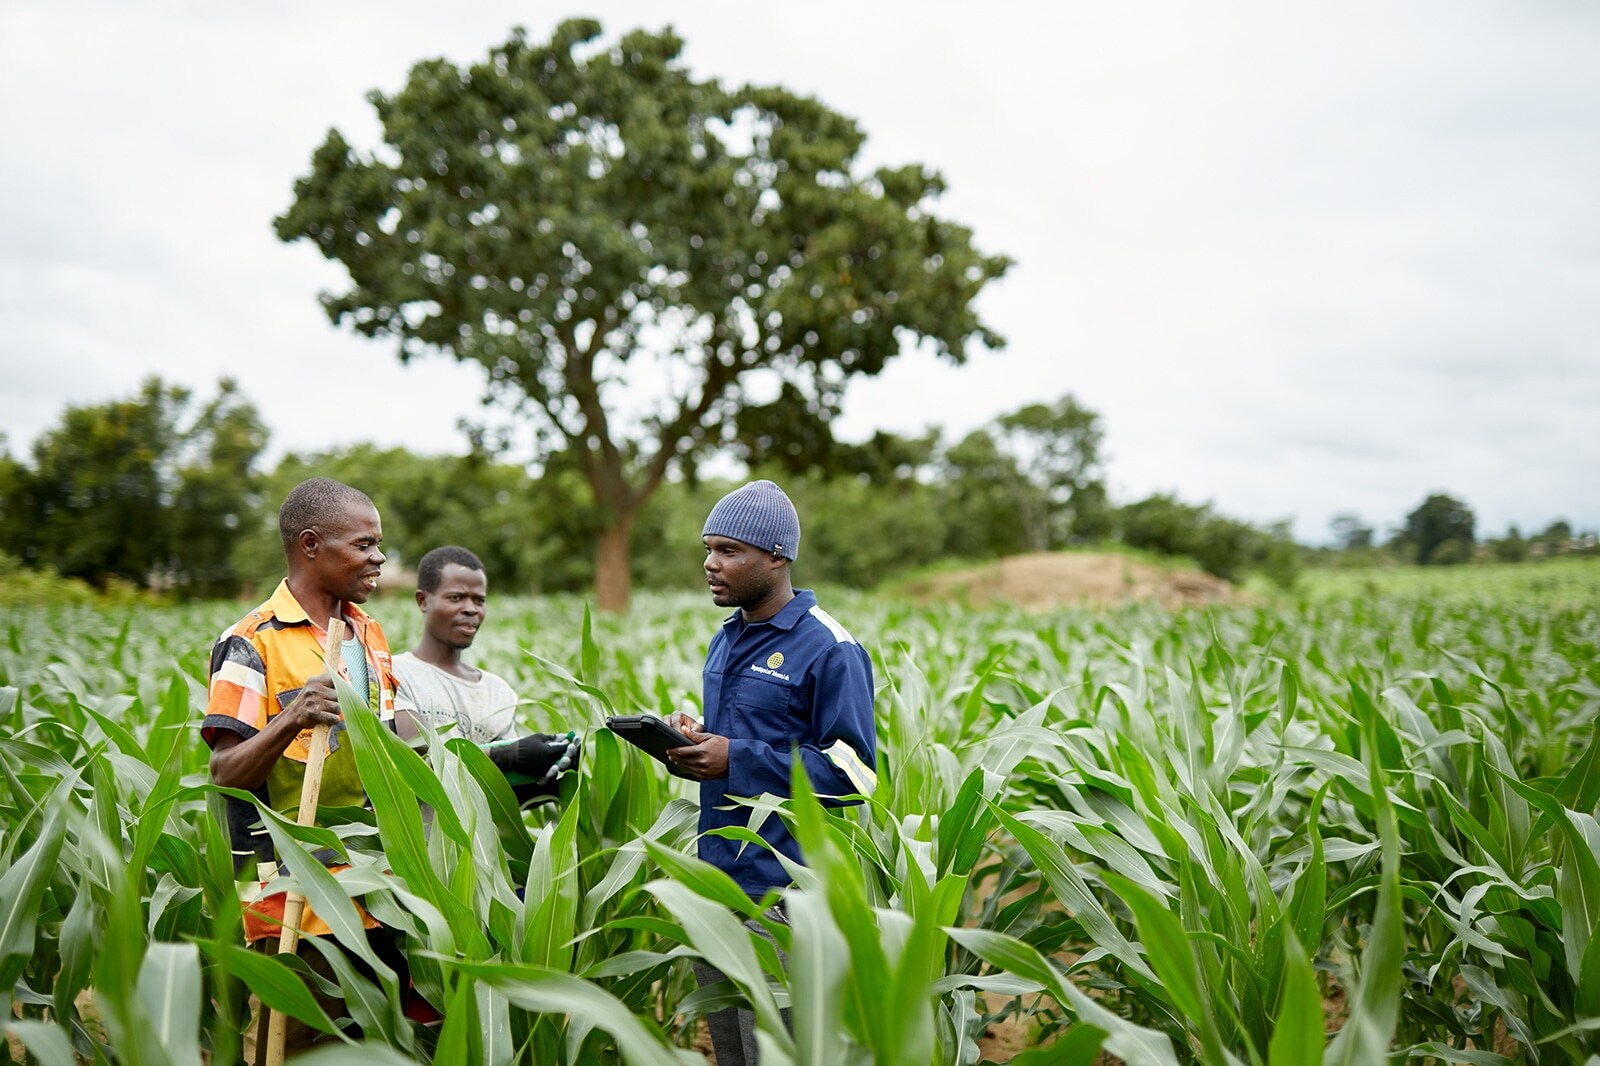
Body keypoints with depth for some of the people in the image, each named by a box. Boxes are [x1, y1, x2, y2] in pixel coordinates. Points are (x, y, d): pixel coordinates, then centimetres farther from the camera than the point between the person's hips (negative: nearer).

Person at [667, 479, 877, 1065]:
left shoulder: (829, 650, -12)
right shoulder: (726, 641, 15)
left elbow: (854, 770, -16)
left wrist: (736, 760, -20)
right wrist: (696, 737, 2)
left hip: (784, 894, -8)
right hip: (715, 883, 8)